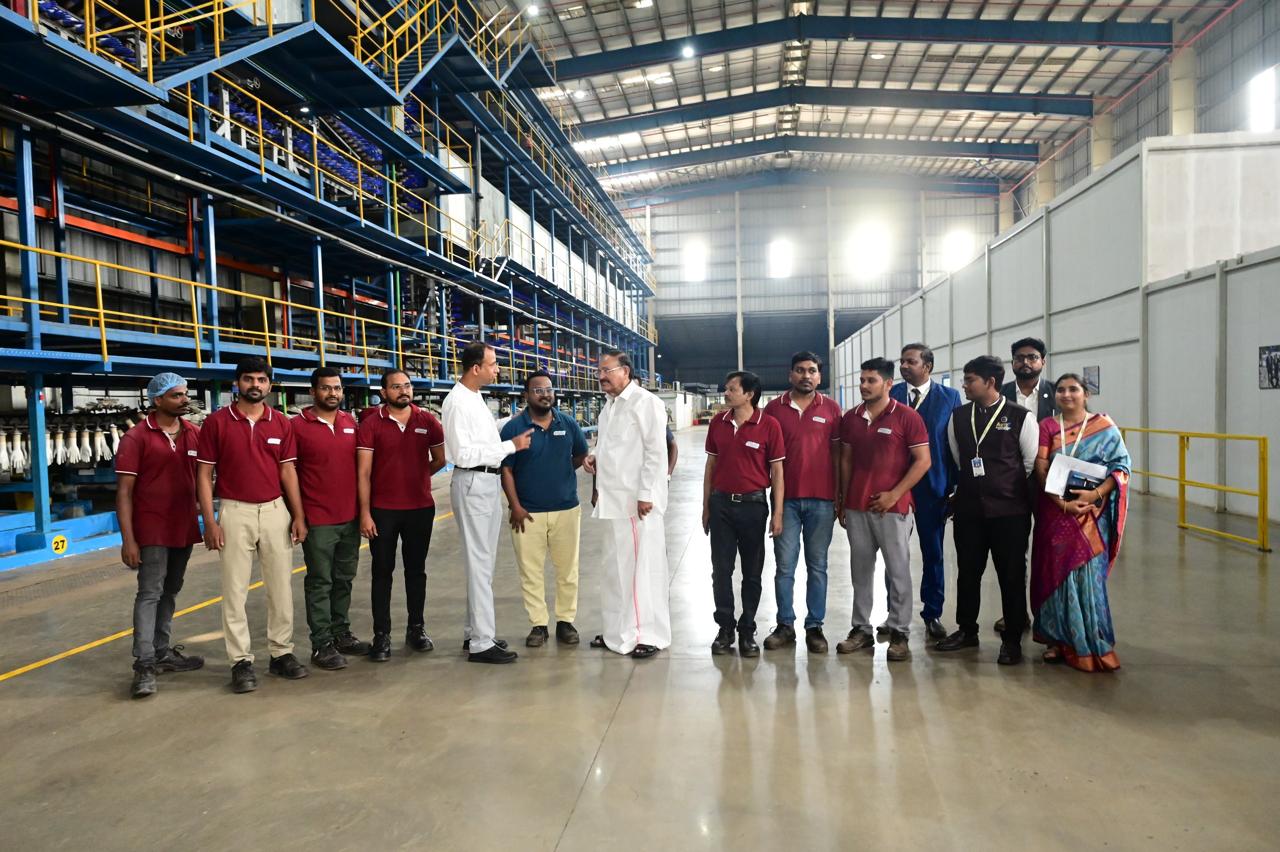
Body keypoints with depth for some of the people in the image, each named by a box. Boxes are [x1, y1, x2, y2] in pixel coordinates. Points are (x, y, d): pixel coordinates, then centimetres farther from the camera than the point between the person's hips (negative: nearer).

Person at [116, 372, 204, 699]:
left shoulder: (194, 434, 6)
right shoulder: (136, 437, -8)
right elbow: (124, 491, -10)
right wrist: (127, 539, -15)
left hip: (184, 528, 6)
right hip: (152, 531, -5)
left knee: (170, 592, 15)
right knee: (150, 593, -6)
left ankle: (162, 652, 28)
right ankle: (144, 666, -3)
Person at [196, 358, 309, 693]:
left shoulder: (281, 423, 5)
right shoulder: (216, 422, -2)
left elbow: (287, 470, 7)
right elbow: (204, 474, -2)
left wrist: (299, 515, 2)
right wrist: (209, 521, -8)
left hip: (276, 511, 3)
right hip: (235, 513, -3)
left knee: (281, 587, 8)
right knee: (235, 591, 3)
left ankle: (282, 652, 20)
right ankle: (241, 661, 12)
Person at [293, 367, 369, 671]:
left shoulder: (351, 423, 9)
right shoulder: (297, 425, -6)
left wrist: (364, 508, 12)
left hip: (351, 517, 5)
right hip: (317, 519, -5)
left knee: (344, 579, 14)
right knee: (320, 582, 2)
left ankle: (341, 633, 26)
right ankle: (322, 645, 10)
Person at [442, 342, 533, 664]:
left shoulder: (475, 398, 13)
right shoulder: (457, 402, -16)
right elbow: (463, 454, -22)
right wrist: (511, 446, -20)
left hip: (489, 482, 10)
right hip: (473, 483, -10)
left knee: (483, 561, 16)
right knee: (480, 563, -5)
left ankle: (475, 632, 27)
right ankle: (481, 643, 3)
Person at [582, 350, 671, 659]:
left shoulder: (645, 402, -9)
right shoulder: (609, 406, 16)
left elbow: (655, 452, -14)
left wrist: (646, 494, -18)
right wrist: (594, 459, 7)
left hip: (638, 500, -8)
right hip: (614, 499, 8)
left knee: (642, 566, -2)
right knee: (616, 567, 14)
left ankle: (650, 634, 10)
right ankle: (619, 632, 26)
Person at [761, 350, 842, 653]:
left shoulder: (831, 409, 3)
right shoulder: (774, 408, 3)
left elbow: (837, 454, 6)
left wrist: (838, 497, 4)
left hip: (821, 500, 0)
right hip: (786, 498, 0)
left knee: (817, 566, 8)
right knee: (784, 566, 4)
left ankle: (815, 627, 17)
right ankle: (785, 625, 16)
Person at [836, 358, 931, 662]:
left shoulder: (907, 417, -5)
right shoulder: (850, 418, 9)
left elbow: (923, 461, -7)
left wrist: (894, 494, -12)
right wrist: (843, 501, 10)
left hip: (892, 507, -4)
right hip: (856, 507, 5)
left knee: (898, 571, 3)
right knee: (860, 570, 10)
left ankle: (899, 634, 13)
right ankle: (861, 629, 20)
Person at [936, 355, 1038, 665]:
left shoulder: (1021, 417, -7)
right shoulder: (958, 416, 5)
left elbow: (1032, 462, -1)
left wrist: (1007, 489, 4)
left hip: (1010, 510, -4)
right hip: (968, 508, 4)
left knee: (1012, 575, 5)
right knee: (968, 571, 13)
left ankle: (1012, 639, 20)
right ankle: (966, 630, 29)